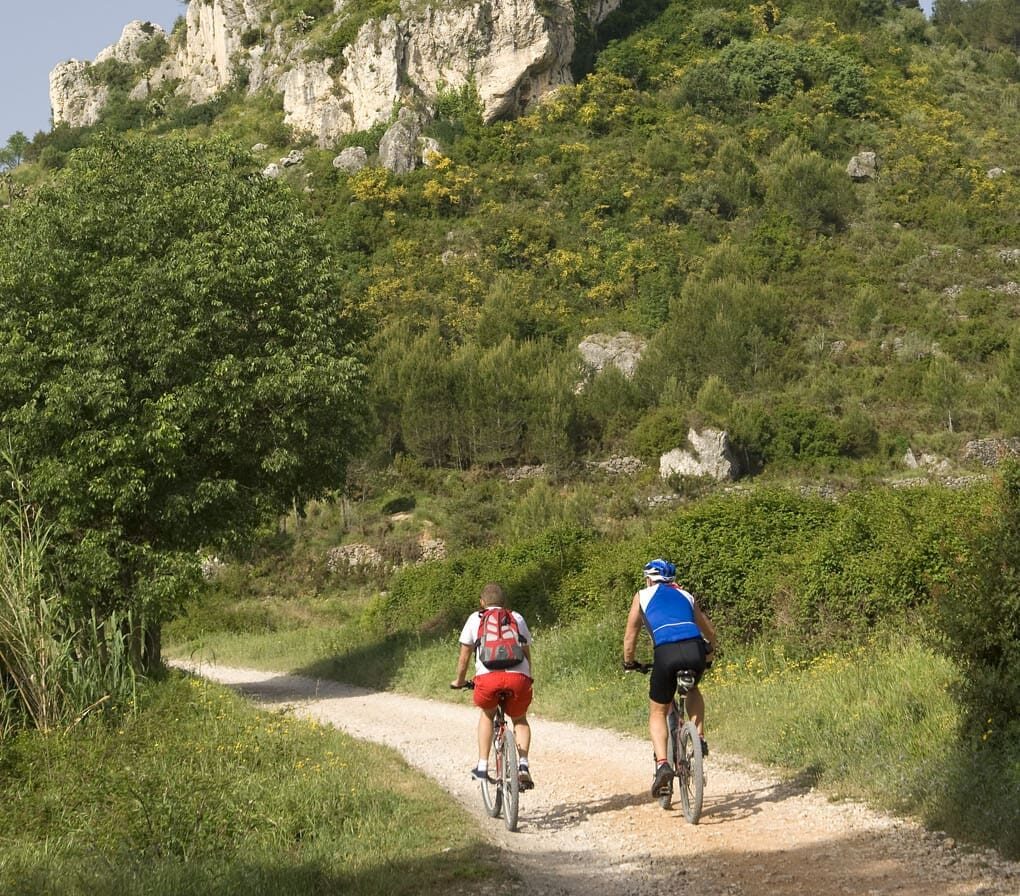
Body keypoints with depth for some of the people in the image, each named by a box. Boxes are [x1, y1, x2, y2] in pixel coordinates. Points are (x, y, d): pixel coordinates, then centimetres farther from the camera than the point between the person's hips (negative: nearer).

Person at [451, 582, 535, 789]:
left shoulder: (475, 619, 24)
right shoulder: (517, 618, 27)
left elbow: (464, 656, 25)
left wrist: (459, 681, 41)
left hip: (487, 677, -1)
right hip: (518, 677, 1)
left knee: (487, 715, 30)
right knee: (520, 719, 26)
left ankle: (482, 767, 21)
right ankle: (523, 766, 5)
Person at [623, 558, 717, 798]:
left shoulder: (643, 596, 23)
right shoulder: (686, 596, 32)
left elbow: (630, 634, 21)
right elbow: (710, 631, 39)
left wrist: (628, 662, 35)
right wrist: (709, 653, 56)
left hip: (666, 653, -3)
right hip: (695, 650, 3)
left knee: (658, 713, 13)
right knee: (692, 690, 36)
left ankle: (662, 764, -7)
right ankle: (700, 738, 17)